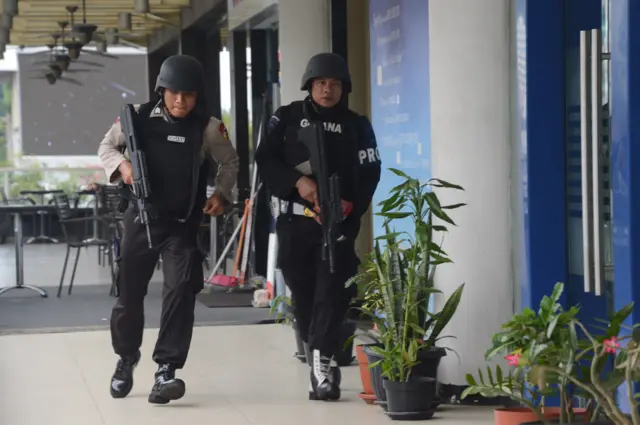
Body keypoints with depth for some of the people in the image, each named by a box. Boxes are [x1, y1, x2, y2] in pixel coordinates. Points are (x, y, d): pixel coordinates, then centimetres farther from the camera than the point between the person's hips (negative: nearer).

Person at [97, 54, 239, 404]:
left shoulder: (208, 127, -7)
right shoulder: (139, 117, -6)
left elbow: (229, 162, 9)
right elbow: (106, 145, 7)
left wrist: (221, 194, -4)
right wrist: (121, 164, -14)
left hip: (184, 223, -1)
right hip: (141, 217, 1)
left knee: (180, 291, -17)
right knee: (129, 293, 10)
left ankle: (166, 370, -16)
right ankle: (126, 359, 35)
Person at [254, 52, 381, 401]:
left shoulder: (357, 126, 7)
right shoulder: (287, 118, 7)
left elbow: (369, 174, 1)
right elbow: (265, 160, 1)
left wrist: (351, 205, -17)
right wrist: (297, 181, -16)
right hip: (294, 220, 1)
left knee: (332, 292, -13)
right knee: (303, 294, 5)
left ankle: (322, 365, -16)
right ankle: (323, 360, 19)